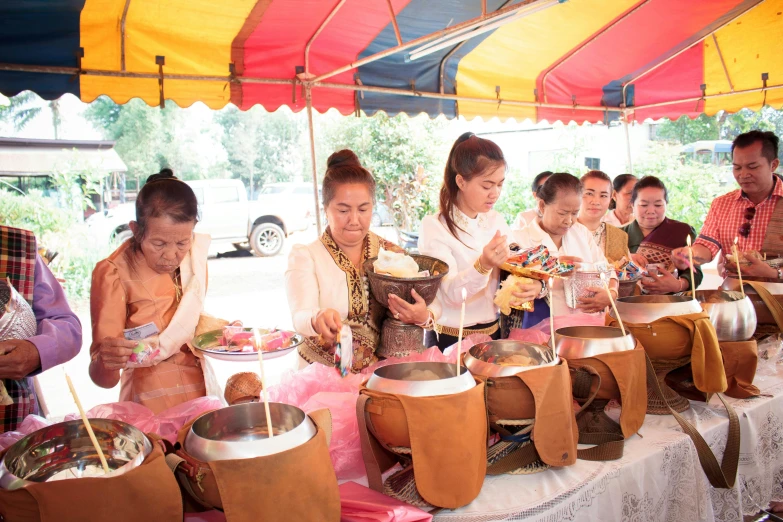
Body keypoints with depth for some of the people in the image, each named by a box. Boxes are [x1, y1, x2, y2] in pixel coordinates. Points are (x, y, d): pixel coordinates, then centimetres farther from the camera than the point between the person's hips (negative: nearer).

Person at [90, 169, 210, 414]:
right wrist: (106, 363, -34)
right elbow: (104, 379, -14)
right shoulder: (114, 274, -12)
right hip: (150, 407, -4)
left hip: (202, 392, 4)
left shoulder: (195, 254, 3)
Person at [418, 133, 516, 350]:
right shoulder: (434, 226, -12)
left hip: (493, 332, 5)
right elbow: (451, 294, -19)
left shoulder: (497, 221, 7)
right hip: (450, 340, -5)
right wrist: (482, 265, -36)